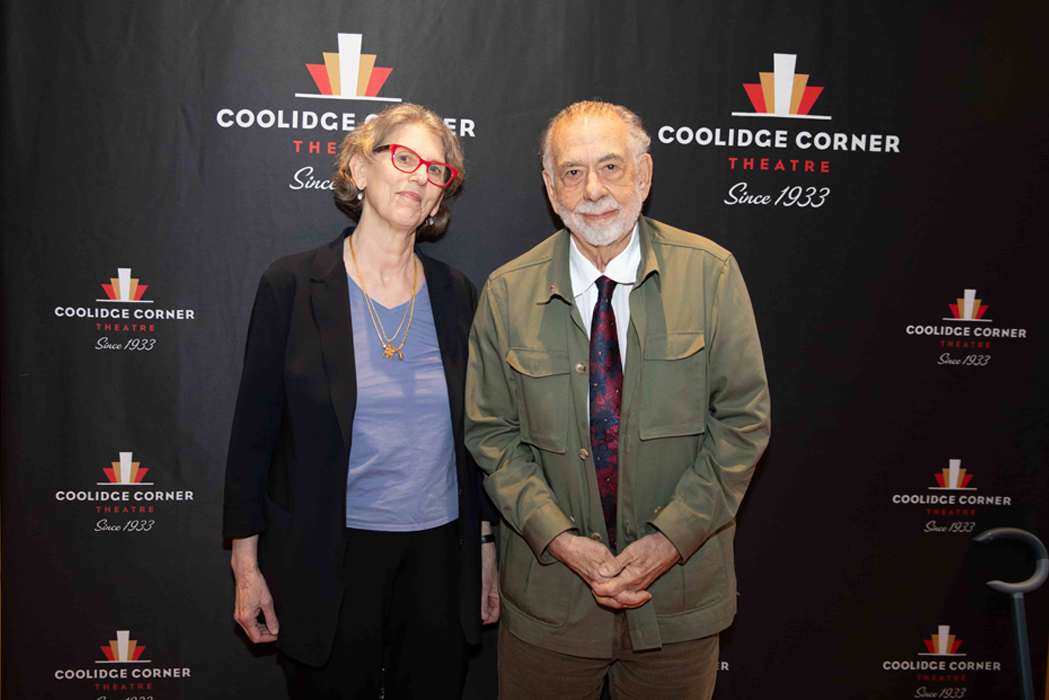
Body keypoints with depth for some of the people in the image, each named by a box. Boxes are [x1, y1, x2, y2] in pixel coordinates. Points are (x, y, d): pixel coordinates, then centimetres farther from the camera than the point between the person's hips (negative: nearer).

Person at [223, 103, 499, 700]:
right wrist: (247, 564, -3)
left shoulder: (457, 294, 3)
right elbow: (254, 430, -3)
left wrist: (486, 547, 10)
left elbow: (474, 435, 9)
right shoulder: (293, 285, -6)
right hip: (326, 558, -2)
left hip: (440, 552, 3)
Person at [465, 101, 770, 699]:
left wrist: (672, 536, -12)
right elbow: (492, 433, -1)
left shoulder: (711, 274, -6)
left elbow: (744, 418, -5)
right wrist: (560, 538, -13)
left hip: (680, 584, 0)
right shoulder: (507, 293, -3)